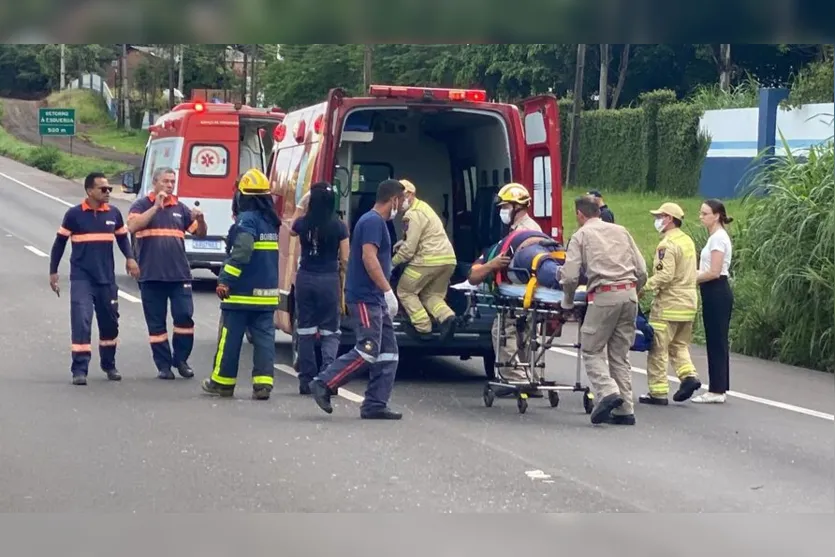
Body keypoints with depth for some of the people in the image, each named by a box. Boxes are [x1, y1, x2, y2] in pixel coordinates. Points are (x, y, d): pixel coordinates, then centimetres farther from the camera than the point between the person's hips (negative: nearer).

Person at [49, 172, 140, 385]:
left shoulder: (114, 213, 4)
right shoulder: (74, 214, -6)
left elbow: (122, 238, 17)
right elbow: (60, 243, 3)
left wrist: (130, 258, -1)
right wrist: (53, 272, 3)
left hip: (107, 278, 4)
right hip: (81, 278, -4)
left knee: (110, 322, 12)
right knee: (81, 322, -13)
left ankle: (109, 365, 30)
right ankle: (79, 370, -10)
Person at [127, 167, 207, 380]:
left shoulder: (180, 208, 13)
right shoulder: (142, 205, 3)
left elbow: (200, 233, 16)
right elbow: (132, 226, -16)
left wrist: (200, 219, -6)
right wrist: (156, 207, -19)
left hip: (179, 273, 2)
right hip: (151, 275, -2)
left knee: (184, 316, -5)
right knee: (156, 322, 2)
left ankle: (181, 359, 9)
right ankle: (163, 365, 9)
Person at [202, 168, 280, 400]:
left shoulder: (247, 220, -14)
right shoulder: (272, 221, 11)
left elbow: (240, 252, -25)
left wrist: (225, 280, -24)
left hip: (242, 292, -7)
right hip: (267, 292, 7)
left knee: (230, 337, 4)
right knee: (264, 337, 4)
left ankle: (222, 382, 13)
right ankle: (263, 383, -5)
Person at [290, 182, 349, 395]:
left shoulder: (302, 223, -3)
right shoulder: (339, 226, -8)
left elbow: (291, 232, 23)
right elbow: (345, 261, -5)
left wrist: (301, 211, 24)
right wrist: (343, 286, 8)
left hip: (305, 279, 2)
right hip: (329, 280, -2)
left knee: (306, 332, 10)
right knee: (330, 332, 7)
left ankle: (306, 381, 10)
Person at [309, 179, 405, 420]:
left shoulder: (376, 222, 19)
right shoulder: (373, 221, -12)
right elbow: (369, 257, -22)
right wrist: (388, 291, -23)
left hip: (375, 299, 10)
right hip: (365, 298, -10)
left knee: (388, 353, 7)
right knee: (367, 351, -13)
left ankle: (375, 405, 6)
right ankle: (324, 384, -7)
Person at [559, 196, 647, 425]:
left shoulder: (581, 236, 5)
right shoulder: (620, 231, 18)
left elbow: (570, 276, -5)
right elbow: (642, 271, 13)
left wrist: (567, 301, 12)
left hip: (604, 296, -5)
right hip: (629, 294, 5)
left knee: (592, 351, 5)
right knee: (620, 353, 11)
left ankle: (608, 392, -17)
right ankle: (625, 409, 7)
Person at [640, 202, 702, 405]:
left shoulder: (667, 245, -16)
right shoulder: (688, 241, 13)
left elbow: (665, 275, -24)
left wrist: (645, 286, -15)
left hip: (668, 305, -9)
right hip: (688, 303, 9)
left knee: (658, 349, 0)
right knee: (679, 345, 20)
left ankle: (658, 392, 2)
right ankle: (688, 374, -1)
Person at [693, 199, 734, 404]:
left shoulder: (718, 238, -14)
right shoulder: (716, 236, 16)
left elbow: (714, 272, -20)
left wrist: (691, 279, -10)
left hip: (717, 293, -10)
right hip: (715, 293, 10)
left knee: (716, 342, -5)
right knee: (717, 342, 11)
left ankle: (717, 390, -2)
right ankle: (719, 389, 15)